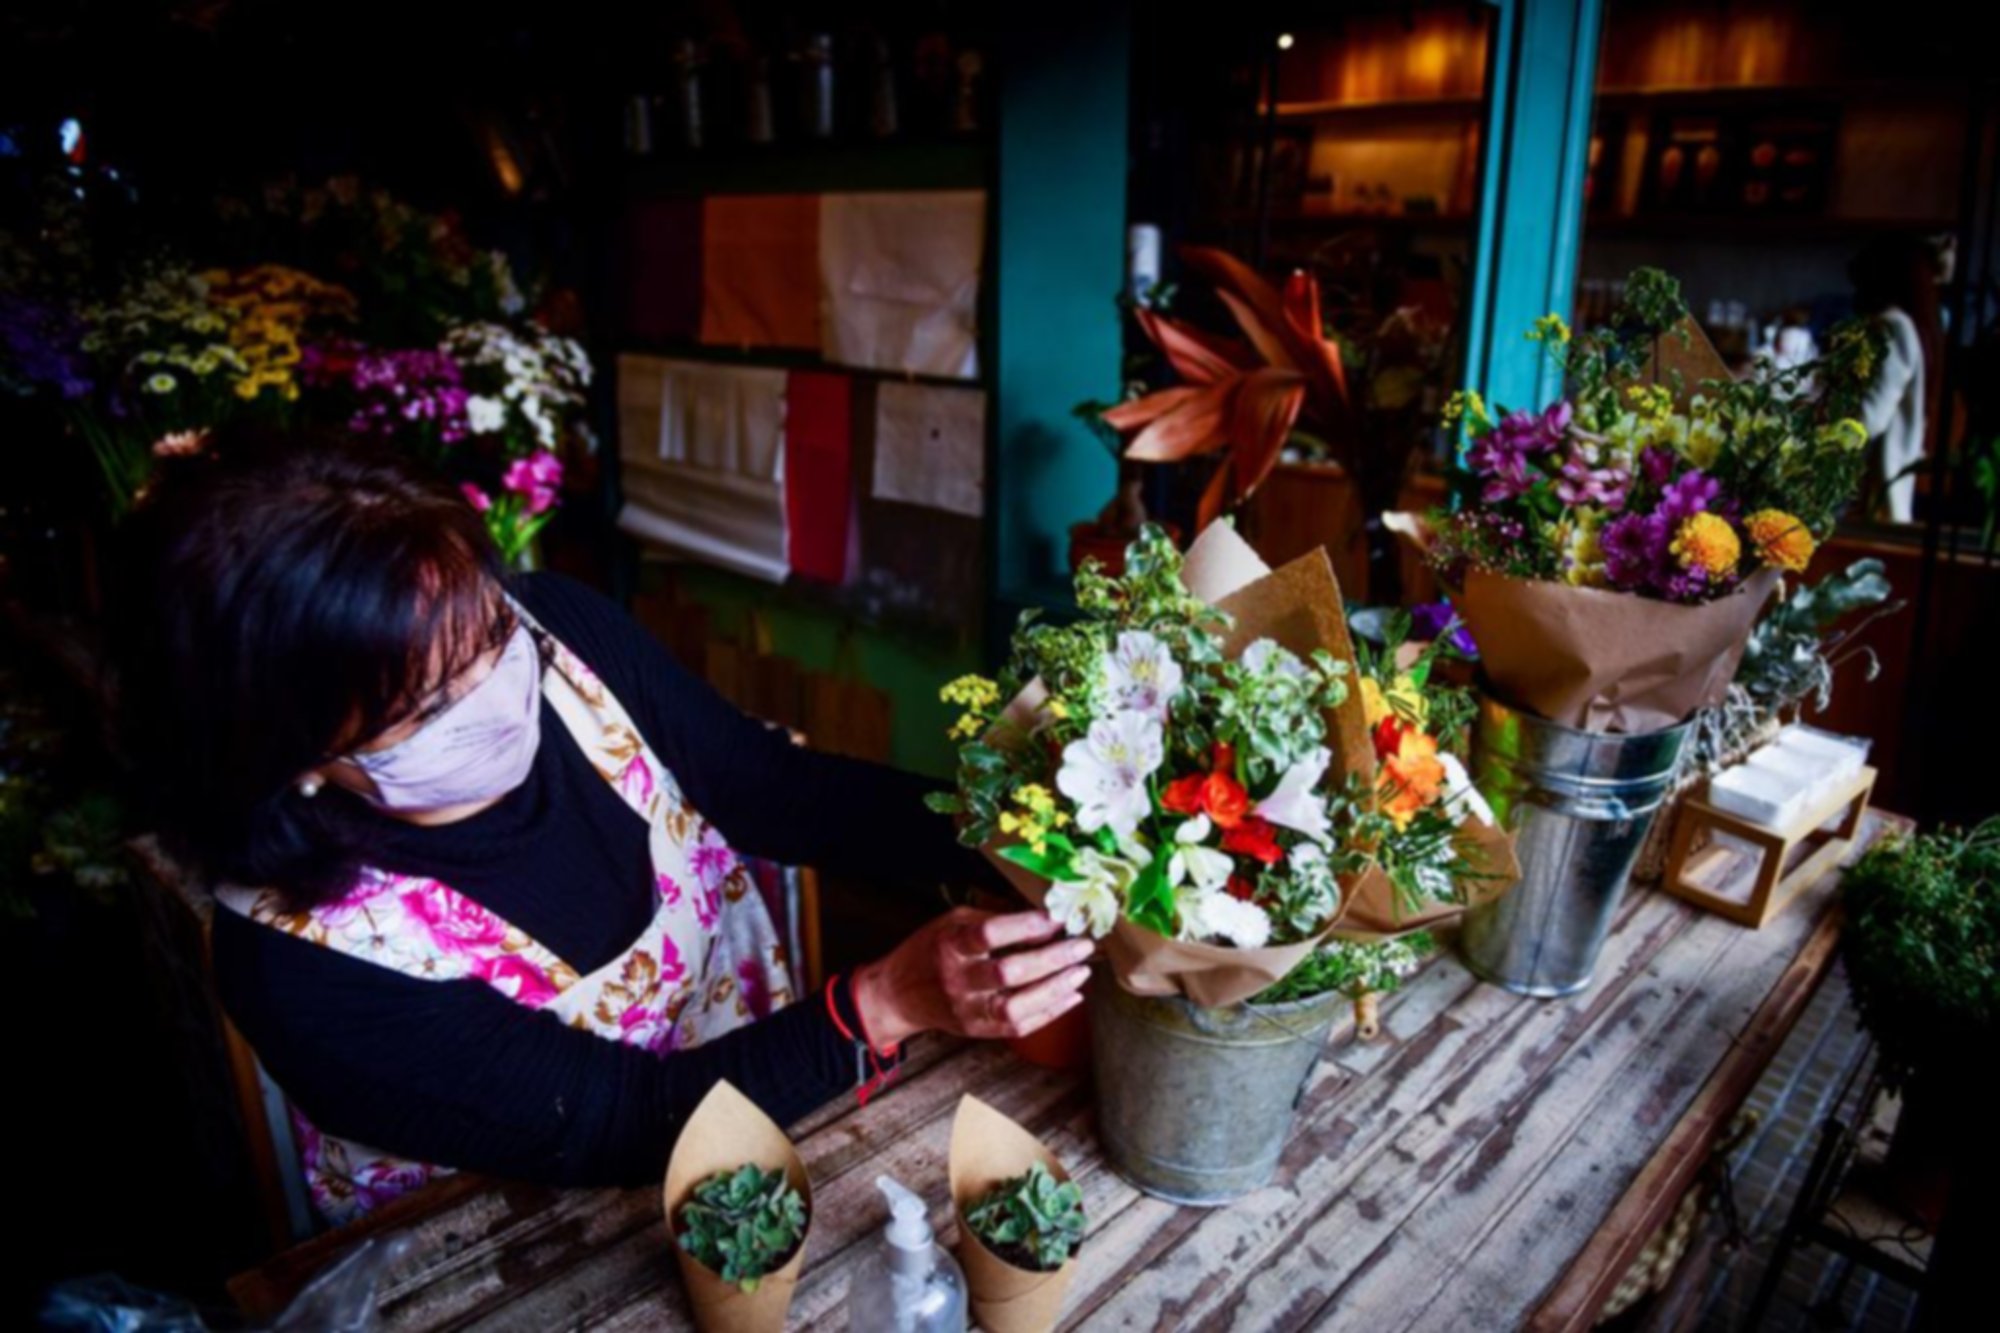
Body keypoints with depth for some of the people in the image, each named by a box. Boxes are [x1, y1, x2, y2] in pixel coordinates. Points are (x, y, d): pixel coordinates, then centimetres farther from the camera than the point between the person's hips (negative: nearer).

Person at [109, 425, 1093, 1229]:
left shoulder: (557, 635, -16)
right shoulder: (302, 962, -26)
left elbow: (787, 792, -8)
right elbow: (622, 1122, -24)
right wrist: (890, 1003, -37)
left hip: (768, 1075, 5)